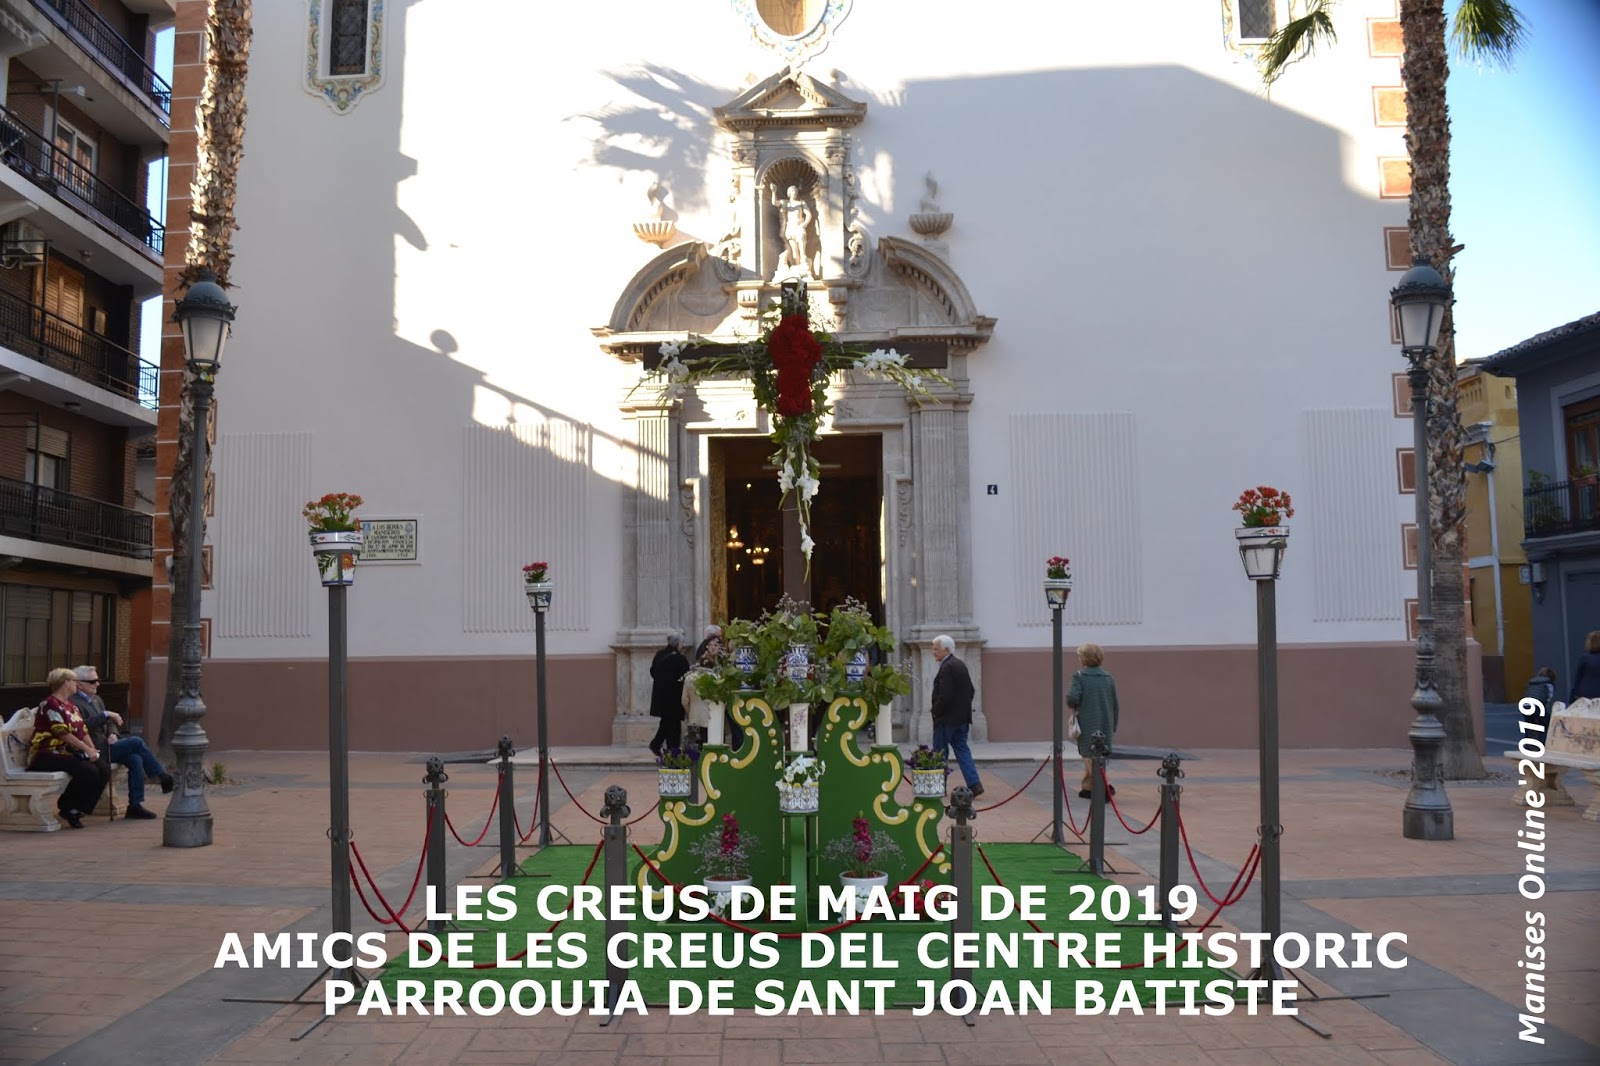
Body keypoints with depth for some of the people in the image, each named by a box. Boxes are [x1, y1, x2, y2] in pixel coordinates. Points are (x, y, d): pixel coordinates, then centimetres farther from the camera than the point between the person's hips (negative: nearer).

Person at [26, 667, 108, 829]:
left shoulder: (71, 705, 19)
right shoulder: (50, 704, -11)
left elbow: (82, 731, 14)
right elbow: (63, 733, -19)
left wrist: (93, 749, -4)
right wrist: (87, 750, -18)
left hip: (68, 752, 9)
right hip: (47, 754, -9)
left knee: (103, 769, -13)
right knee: (89, 771, -29)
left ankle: (78, 809, -3)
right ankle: (67, 807, -9)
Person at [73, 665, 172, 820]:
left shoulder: (97, 700, 20)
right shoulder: (73, 703, -9)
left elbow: (109, 722, 22)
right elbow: (82, 725, -24)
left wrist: (113, 734, 1)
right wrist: (105, 714, -24)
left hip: (105, 745, 8)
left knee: (135, 759, -17)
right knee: (136, 742, -20)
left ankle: (135, 805, -15)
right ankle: (163, 778, -7)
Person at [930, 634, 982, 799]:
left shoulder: (947, 668, -18)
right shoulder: (961, 665, 12)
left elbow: (945, 695, -24)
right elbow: (971, 691, 17)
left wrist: (936, 712, -11)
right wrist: (964, 708, 17)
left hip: (946, 718, -9)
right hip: (962, 718, 9)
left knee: (939, 752, 3)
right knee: (962, 750, 9)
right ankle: (974, 784, -1)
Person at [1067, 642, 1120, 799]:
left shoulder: (1079, 677, -9)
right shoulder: (1109, 678, 5)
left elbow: (1072, 698, -20)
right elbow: (1115, 705, 8)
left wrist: (1073, 706, 3)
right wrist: (1113, 727, 17)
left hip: (1087, 725, -5)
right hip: (1105, 726, 5)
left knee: (1090, 757, -1)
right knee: (1092, 756, 17)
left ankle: (1105, 787, -12)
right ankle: (1087, 787, 24)